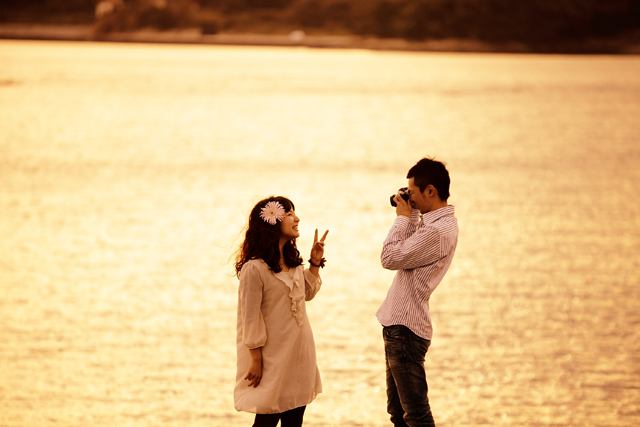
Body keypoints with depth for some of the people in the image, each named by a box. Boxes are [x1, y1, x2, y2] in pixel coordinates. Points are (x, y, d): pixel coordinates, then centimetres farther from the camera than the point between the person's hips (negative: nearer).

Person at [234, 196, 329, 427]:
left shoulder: (292, 261, 8)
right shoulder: (254, 268, -18)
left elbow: (307, 294, 22)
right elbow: (250, 319, -16)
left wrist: (315, 263, 9)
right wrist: (256, 361, -14)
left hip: (299, 353, 8)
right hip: (273, 357, -8)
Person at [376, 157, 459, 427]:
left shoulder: (438, 230, -22)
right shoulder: (435, 221, 11)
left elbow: (390, 258, -19)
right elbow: (409, 251, 22)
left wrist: (403, 218, -8)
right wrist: (411, 216, 12)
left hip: (406, 329, -11)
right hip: (399, 325, 11)